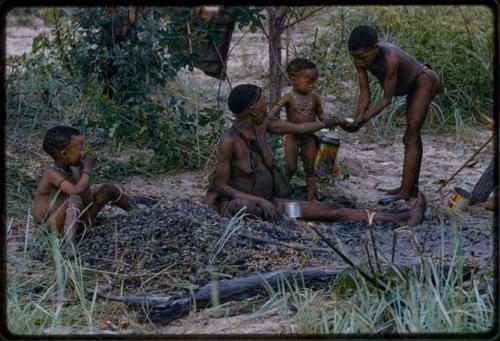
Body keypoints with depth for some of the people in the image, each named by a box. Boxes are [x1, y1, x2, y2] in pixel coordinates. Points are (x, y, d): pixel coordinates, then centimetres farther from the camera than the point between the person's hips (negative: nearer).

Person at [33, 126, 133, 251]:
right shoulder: (52, 174, -21)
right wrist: (87, 170, -18)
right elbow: (77, 191, -36)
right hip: (54, 228, -8)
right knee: (75, 199, -37)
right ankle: (70, 245, -51)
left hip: (76, 222, 8)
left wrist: (82, 172, -7)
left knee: (108, 190, 9)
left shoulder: (72, 170, 4)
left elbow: (89, 202, 2)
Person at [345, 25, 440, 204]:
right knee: (413, 135, 17)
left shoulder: (390, 59, -41)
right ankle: (412, 185, 28)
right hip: (413, 84, 9)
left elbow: (387, 99, -32)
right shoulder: (360, 58, -21)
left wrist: (364, 119, -37)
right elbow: (364, 93, -16)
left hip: (425, 81, -9)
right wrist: (357, 119, -29)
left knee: (411, 135, -13)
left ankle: (405, 191, -13)